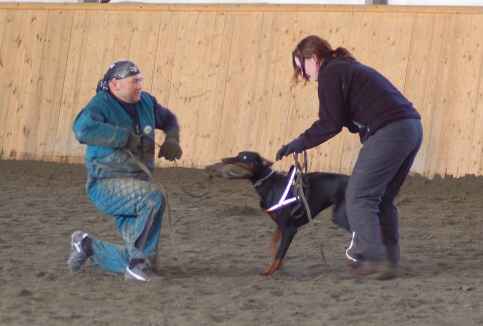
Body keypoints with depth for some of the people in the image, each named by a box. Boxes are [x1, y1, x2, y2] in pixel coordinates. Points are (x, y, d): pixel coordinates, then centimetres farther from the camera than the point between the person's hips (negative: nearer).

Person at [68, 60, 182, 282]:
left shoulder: (145, 102, 7)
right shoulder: (101, 105, -14)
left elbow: (168, 119, 28)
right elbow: (82, 129, -36)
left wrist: (172, 139, 6)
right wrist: (127, 138, -32)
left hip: (136, 184, 7)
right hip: (106, 186, -7)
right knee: (153, 197, -35)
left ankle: (89, 247, 26)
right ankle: (138, 264, -22)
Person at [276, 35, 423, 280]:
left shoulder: (330, 74, 0)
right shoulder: (350, 68, 29)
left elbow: (331, 123, -7)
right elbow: (347, 120, 24)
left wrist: (302, 142, 3)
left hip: (388, 132, -10)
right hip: (412, 127, 10)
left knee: (358, 198, -5)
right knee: (383, 199, 16)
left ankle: (374, 260, -12)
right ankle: (389, 261, 13)